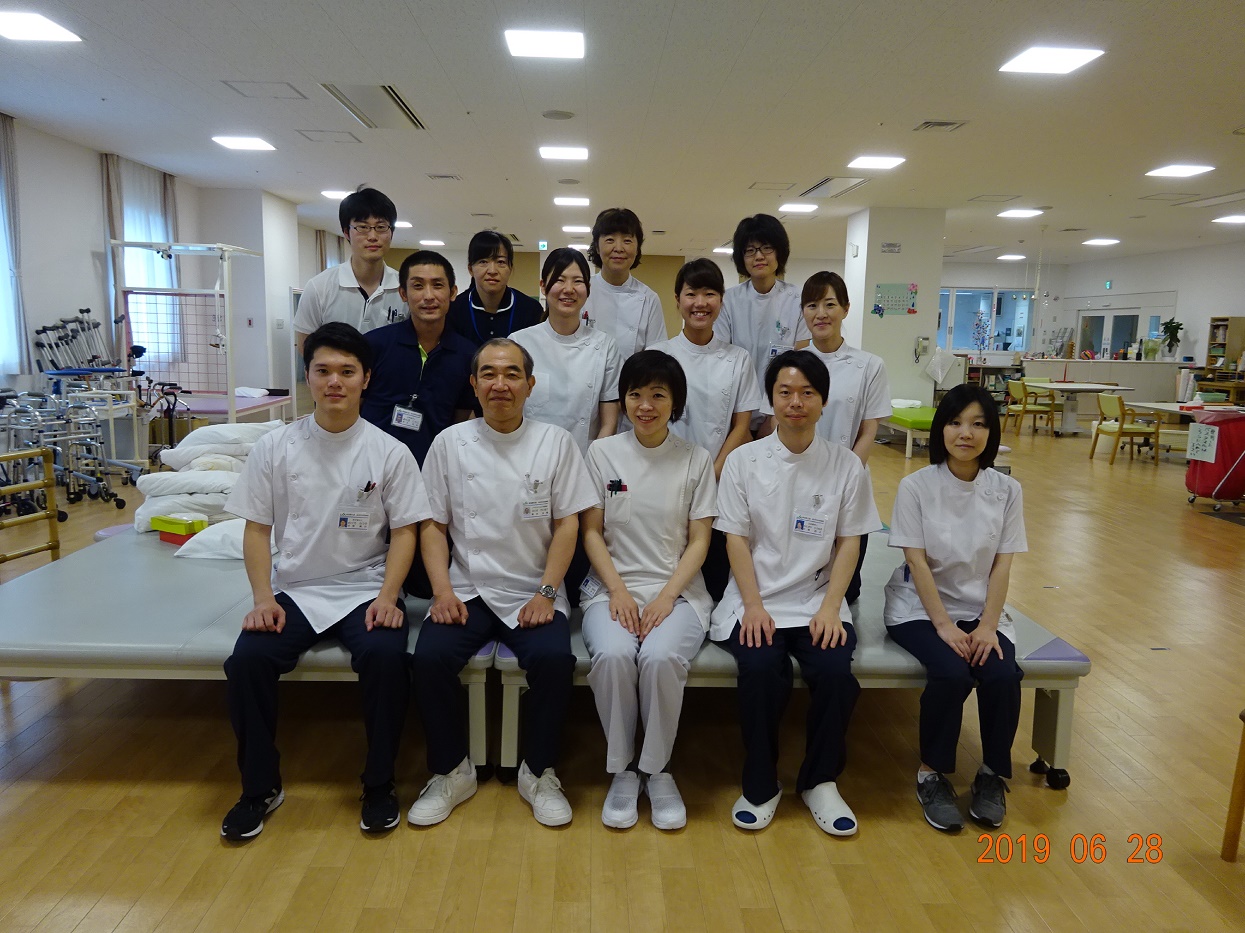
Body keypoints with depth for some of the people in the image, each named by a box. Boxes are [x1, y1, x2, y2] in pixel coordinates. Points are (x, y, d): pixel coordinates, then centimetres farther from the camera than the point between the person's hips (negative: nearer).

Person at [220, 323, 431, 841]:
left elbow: (404, 531, -1)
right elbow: (257, 528, 4)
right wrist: (263, 598, -9)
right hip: (294, 589, 2)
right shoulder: (274, 448, 2)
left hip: (365, 588, -2)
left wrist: (387, 596, -15)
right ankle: (260, 786, 1)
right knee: (247, 659, -23)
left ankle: (379, 783, -7)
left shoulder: (389, 452, -2)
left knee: (386, 655, -29)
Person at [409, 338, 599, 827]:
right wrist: (443, 591, -9)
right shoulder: (450, 443, 6)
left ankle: (538, 772, -2)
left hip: (533, 591, -1)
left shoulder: (556, 442, 3)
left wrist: (546, 593, -10)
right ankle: (451, 772, 1)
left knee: (554, 658, -27)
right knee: (429, 657, -24)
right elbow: (433, 525, 5)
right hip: (468, 589, 1)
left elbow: (567, 524, 0)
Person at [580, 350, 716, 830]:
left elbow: (699, 541, 2)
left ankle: (658, 768, -5)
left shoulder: (696, 459, 4)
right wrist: (618, 591, -11)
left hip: (678, 590, 0)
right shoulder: (602, 452, 5)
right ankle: (622, 769, -7)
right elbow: (592, 532, 3)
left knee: (661, 657, -31)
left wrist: (666, 597, -12)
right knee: (612, 654, -31)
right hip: (612, 587, 1)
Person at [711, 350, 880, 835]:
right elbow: (737, 540, -1)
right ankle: (760, 785, -4)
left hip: (818, 602, 1)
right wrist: (753, 606, -13)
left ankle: (820, 782, 1)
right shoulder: (743, 460, 2)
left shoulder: (846, 466, 4)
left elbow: (848, 544, 3)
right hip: (754, 601, -1)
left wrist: (830, 607, -10)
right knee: (761, 669, -29)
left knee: (835, 670, -26)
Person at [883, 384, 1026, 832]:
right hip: (920, 607, -3)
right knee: (952, 673, -29)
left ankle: (992, 776, 1)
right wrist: (944, 626, -19)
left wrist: (988, 625, -15)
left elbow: (1002, 565, -3)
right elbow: (917, 562, -13)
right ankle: (932, 774, -5)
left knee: (1003, 674, -24)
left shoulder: (1006, 490, -1)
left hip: (980, 608, 3)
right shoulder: (916, 486, -9)